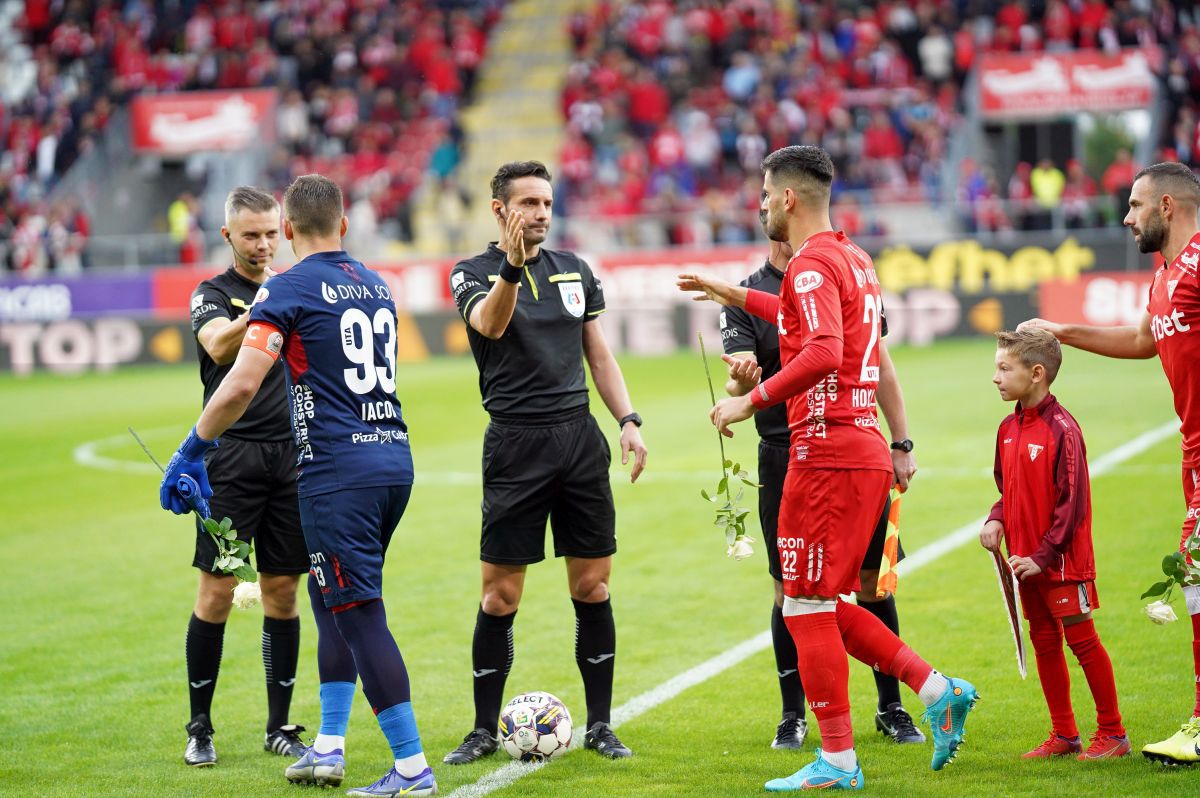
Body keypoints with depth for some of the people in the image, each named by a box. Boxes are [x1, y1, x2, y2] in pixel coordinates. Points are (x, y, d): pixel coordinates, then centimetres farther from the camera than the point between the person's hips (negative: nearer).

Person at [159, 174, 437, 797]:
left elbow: (241, 384, -18)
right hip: (395, 460, 8)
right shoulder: (376, 285, 14)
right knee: (336, 606, 19)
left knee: (359, 618, -4)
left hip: (337, 475, -8)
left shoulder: (288, 290, -8)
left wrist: (190, 452, -6)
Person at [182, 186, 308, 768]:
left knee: (282, 591, 7)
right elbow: (219, 348, -21)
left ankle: (280, 726, 13)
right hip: (232, 457, -4)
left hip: (291, 456, 4)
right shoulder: (212, 294, 0)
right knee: (217, 592, -5)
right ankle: (199, 729, 3)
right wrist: (258, 311, -39)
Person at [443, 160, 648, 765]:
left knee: (592, 587, 4)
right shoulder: (473, 273, -1)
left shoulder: (573, 270, 13)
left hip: (580, 438, 4)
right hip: (515, 443, -4)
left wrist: (629, 421, 6)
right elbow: (490, 324, -24)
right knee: (500, 595, -2)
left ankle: (600, 725, 12)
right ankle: (485, 730, 9)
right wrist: (512, 267, -41)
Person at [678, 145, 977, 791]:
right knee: (820, 606, 16)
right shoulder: (853, 259, 18)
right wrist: (735, 296, 44)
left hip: (826, 455, -10)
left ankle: (837, 762, -1)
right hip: (865, 452, 10)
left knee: (808, 608, -3)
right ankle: (938, 691, 9)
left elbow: (823, 352, -27)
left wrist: (753, 400, -22)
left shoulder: (811, 264, -12)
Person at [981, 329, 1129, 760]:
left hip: (1062, 560, -8)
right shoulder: (1008, 428, 8)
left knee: (1081, 639, -2)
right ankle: (1064, 735, 20)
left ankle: (1112, 733, 7)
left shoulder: (1062, 428, -16)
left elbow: (1072, 503, -16)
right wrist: (996, 520, 0)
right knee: (1044, 643, 11)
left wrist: (1043, 556, -17)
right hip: (1027, 559, 8)